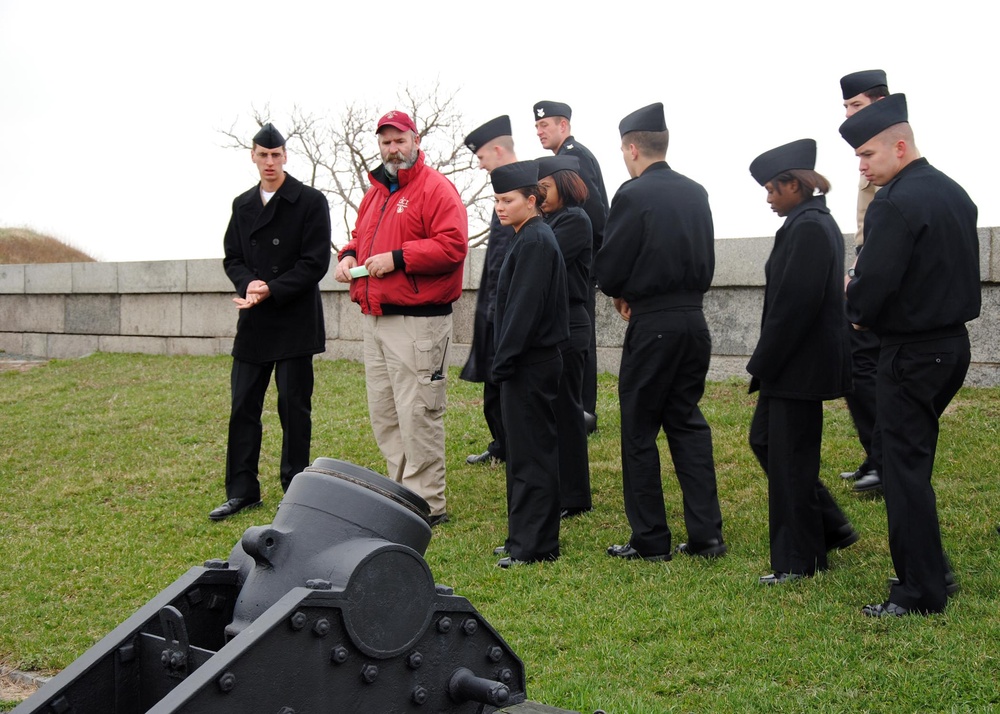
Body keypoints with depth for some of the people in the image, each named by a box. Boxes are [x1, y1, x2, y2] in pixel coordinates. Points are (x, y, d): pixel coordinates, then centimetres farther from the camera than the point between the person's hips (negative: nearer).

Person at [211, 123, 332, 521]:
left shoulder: (310, 202, -4)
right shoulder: (243, 205, 13)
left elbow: (315, 262, -10)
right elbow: (232, 257, 11)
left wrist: (271, 291, -17)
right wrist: (247, 283, -11)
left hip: (295, 321, -5)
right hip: (253, 324, 5)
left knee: (294, 406, 2)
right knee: (243, 405, 5)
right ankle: (242, 491, 13)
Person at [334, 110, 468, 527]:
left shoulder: (435, 189, -7)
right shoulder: (375, 192, 19)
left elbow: (453, 244, -17)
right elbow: (360, 236, 30)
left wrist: (397, 258, -19)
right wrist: (348, 256, 8)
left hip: (417, 323, -9)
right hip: (375, 319, 9)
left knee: (417, 414, -7)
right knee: (383, 413, 12)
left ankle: (428, 505, 0)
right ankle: (401, 491, 23)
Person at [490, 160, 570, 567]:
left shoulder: (535, 242, -16)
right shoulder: (531, 238, 15)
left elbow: (524, 308, -21)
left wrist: (503, 362, -18)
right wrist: (504, 362, 17)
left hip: (530, 364, -10)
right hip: (532, 363, 10)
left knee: (531, 454, -5)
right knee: (527, 453, 14)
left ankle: (534, 545, 1)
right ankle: (525, 539, 22)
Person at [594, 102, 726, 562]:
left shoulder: (633, 195, -12)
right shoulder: (696, 193, 8)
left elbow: (607, 269, -10)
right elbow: (707, 262, 14)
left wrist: (621, 294, 11)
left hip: (653, 326, -6)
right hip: (694, 320, 6)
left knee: (639, 431, 4)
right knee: (687, 422, 14)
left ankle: (649, 540, 9)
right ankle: (706, 534, 12)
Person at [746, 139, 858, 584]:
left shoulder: (807, 228, -19)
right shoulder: (817, 222, 13)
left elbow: (794, 304, -23)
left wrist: (763, 364, -16)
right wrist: (766, 363, 16)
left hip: (799, 364, -10)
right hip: (798, 364, 10)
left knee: (790, 457, -1)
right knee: (764, 440, 18)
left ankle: (799, 561, 10)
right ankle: (830, 527, 25)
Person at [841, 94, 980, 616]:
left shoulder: (894, 204, -20)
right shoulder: (955, 194, 9)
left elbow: (873, 282, -25)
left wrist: (858, 311, -2)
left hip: (912, 353, -9)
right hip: (953, 342, 9)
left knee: (905, 469, -1)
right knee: (913, 459, 20)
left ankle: (922, 592, 4)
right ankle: (930, 568, 27)